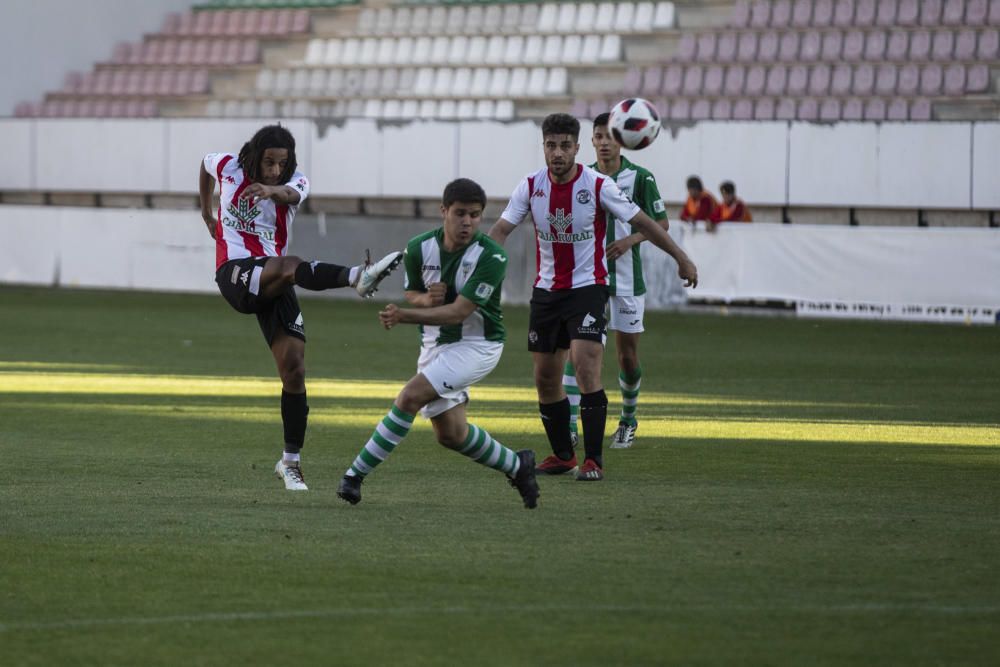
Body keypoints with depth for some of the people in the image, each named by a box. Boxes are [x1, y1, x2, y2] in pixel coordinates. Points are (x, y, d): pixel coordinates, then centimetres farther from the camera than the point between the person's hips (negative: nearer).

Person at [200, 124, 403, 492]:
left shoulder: (294, 181, -1)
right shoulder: (228, 167, 2)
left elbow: (291, 195, -28)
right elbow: (206, 162, 28)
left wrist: (273, 191, -52)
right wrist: (207, 213, 35)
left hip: (274, 286, 3)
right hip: (236, 274, -3)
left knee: (294, 369, -6)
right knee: (290, 265, -36)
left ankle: (291, 461, 3)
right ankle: (357, 276, -66)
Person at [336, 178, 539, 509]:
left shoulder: (492, 257, -22)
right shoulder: (419, 248, -8)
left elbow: (459, 311, -27)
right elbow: (411, 293, 11)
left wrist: (403, 315, -35)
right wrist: (425, 299, -15)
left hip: (477, 345, -6)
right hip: (435, 343, 6)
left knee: (411, 396, -22)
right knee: (450, 434, 6)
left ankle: (356, 474, -15)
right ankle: (517, 465, 30)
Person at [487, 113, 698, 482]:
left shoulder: (598, 186, -11)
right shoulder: (531, 186, -2)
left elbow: (642, 222, -3)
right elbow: (501, 229, -5)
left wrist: (682, 259, 0)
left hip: (587, 288, -4)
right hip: (546, 290, 4)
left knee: (585, 366, -20)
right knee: (545, 378, 6)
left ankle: (593, 460, -16)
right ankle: (562, 455, 23)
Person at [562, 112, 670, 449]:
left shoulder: (639, 177, -5)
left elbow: (661, 222, 0)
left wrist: (630, 240, -15)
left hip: (626, 279, -2)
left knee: (627, 356, 5)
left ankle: (628, 420, 30)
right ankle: (569, 428, -15)